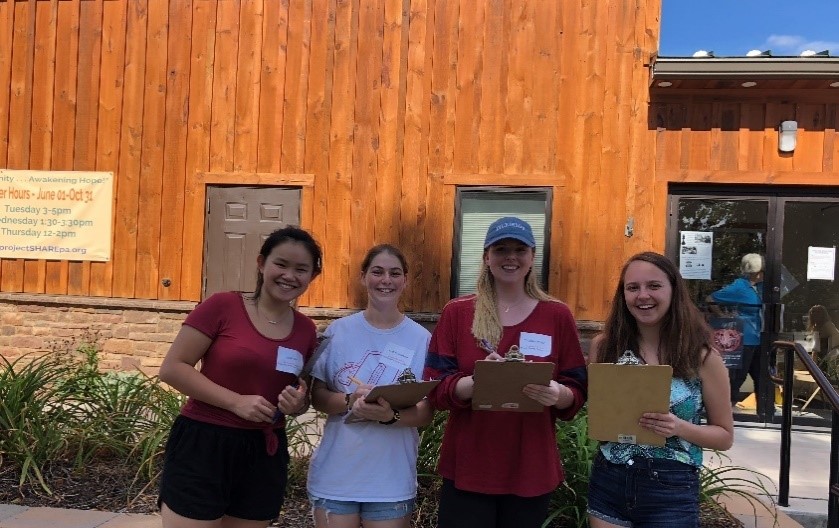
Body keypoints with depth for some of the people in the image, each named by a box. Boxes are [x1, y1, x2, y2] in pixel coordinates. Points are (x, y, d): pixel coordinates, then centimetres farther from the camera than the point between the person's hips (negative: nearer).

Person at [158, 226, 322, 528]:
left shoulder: (305, 329, 6)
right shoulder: (223, 306, -9)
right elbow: (172, 368, -11)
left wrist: (298, 404, -6)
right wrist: (236, 401, -18)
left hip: (265, 455, 5)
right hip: (203, 446, -5)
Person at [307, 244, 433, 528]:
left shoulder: (421, 339, -4)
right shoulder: (338, 331, -1)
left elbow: (425, 412, -5)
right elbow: (316, 395, 1)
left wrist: (391, 416, -25)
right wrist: (349, 401, -19)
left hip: (391, 479, 0)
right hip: (335, 475, 1)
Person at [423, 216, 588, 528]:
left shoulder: (557, 316, 1)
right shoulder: (456, 313, -1)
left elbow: (578, 392, 2)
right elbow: (435, 389, -5)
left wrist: (558, 394, -21)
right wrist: (477, 380, -24)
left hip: (532, 471, 1)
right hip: (467, 470, -1)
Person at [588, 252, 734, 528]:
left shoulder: (703, 357, -6)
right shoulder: (604, 346, -2)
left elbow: (724, 435, 1)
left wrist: (680, 428, -17)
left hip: (671, 490, -2)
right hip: (608, 483, 2)